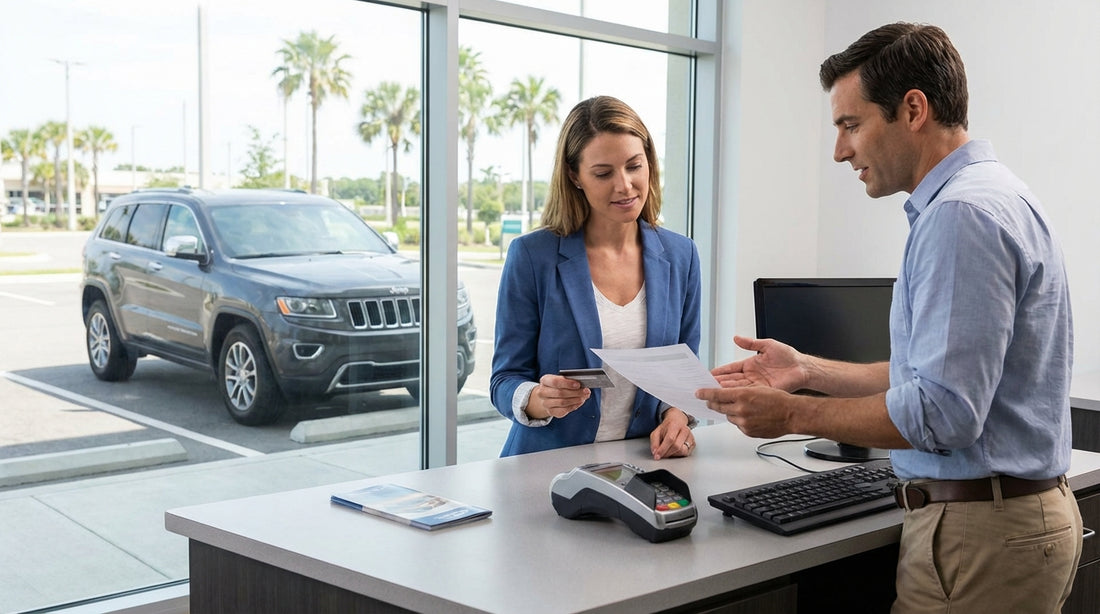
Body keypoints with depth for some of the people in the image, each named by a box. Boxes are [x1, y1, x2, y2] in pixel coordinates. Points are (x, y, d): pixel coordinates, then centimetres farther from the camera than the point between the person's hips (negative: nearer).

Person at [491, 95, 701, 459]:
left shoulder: (680, 256, 7)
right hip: (546, 469, -3)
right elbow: (505, 381, -1)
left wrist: (676, 415, -7)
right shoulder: (531, 256, -4)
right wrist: (539, 399, -23)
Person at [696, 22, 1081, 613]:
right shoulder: (989, 197, 14)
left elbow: (941, 413, -25)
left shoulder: (960, 213, -20)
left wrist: (793, 414, -15)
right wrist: (808, 371, 13)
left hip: (980, 534, -10)